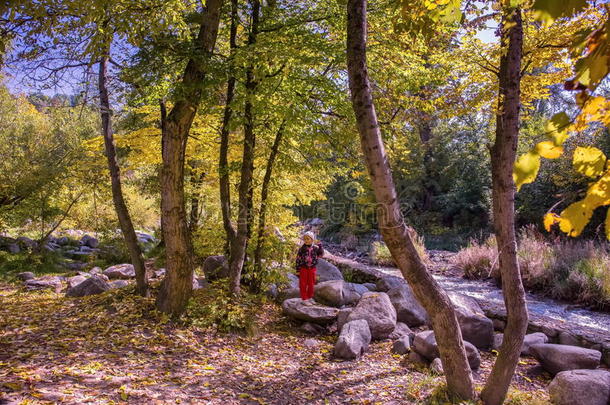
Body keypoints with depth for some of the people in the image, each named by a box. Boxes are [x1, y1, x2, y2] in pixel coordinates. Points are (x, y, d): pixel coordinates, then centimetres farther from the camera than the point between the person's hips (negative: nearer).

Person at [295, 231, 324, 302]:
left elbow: (320, 254, 3)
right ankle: (304, 298, 12)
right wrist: (298, 270, -5)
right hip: (303, 268, -2)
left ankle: (310, 297, 25)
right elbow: (298, 259, -4)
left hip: (312, 268, 2)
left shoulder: (315, 248, 0)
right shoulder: (302, 249, -6)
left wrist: (320, 246, -6)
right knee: (303, 284, 3)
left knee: (311, 284, 11)